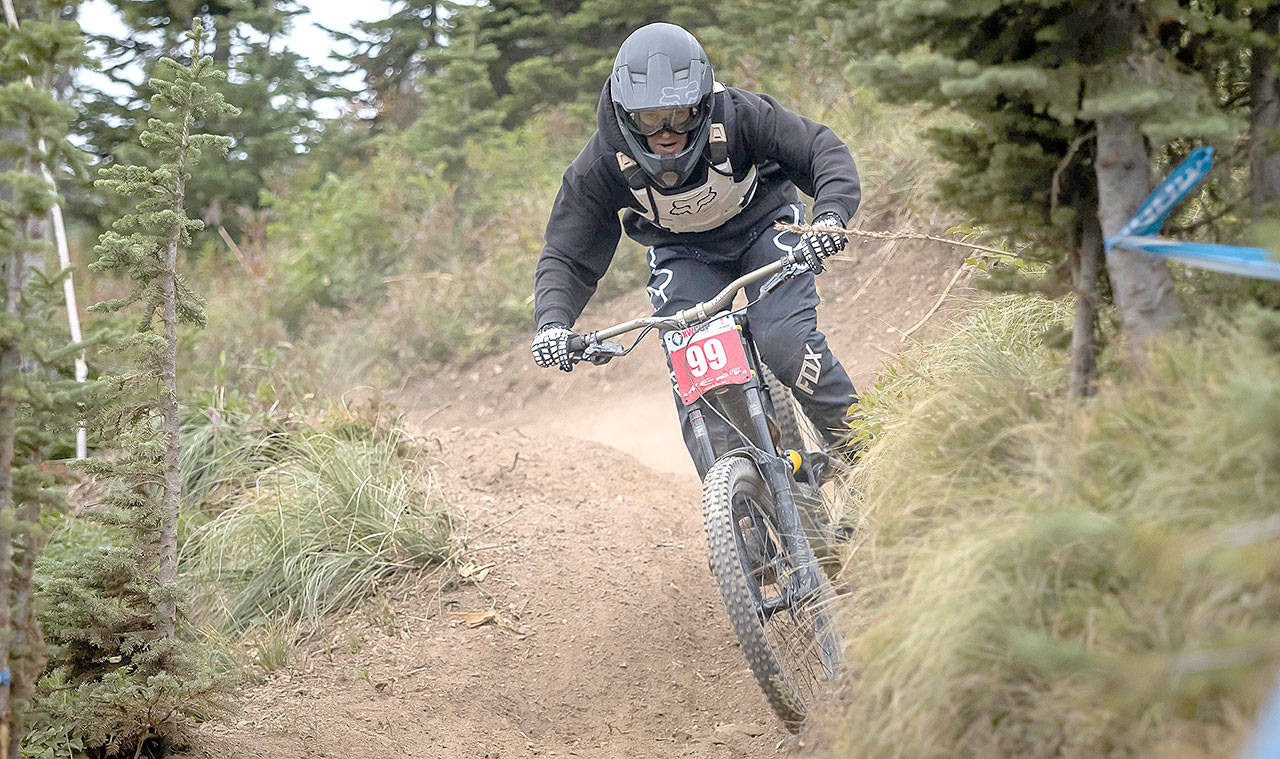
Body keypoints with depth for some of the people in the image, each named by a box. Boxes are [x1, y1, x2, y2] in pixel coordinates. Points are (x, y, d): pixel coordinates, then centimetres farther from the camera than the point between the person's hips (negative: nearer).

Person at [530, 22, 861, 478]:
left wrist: (830, 217, -45)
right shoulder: (600, 165, -26)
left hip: (763, 227, -2)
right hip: (683, 252, 2)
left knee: (786, 344, -24)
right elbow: (566, 258, -18)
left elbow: (824, 151, -25)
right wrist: (552, 323, -37)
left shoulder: (738, 115, -31)